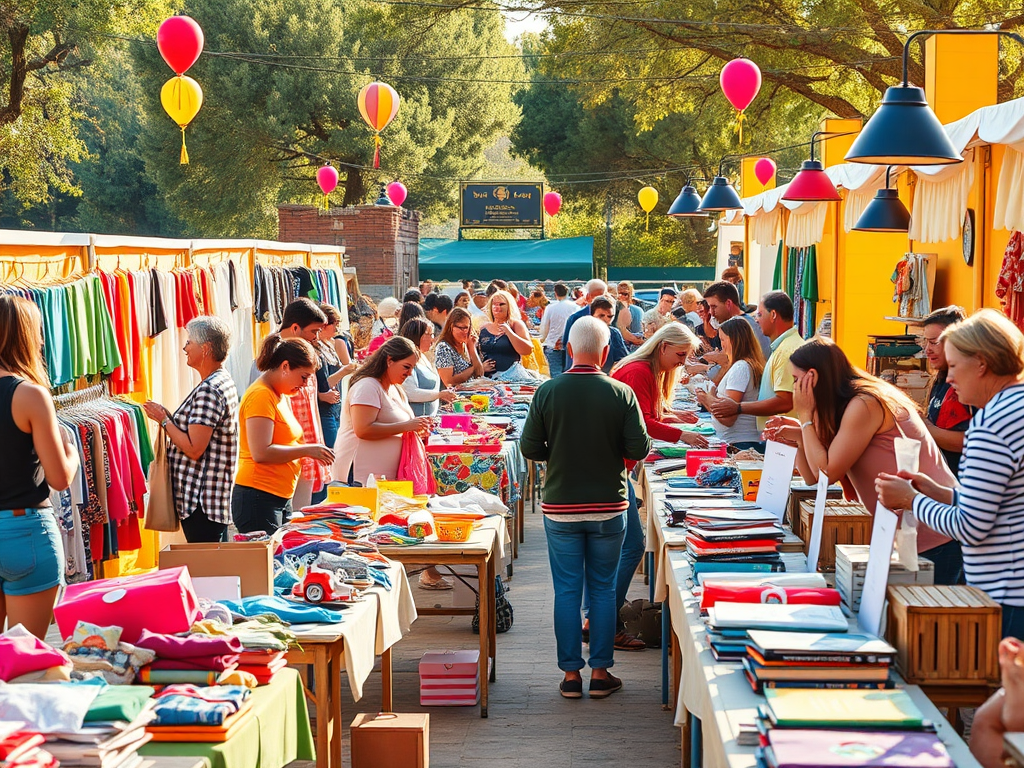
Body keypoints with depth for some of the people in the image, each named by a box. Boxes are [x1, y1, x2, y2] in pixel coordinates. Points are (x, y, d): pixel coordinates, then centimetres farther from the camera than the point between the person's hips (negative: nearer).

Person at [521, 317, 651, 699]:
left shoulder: (547, 392, -7)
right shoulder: (621, 393, -8)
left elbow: (530, 448, -5)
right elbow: (639, 448, -8)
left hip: (560, 507, 0)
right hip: (608, 506, 0)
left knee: (567, 591, 7)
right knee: (603, 589, 10)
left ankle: (571, 673, 11)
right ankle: (600, 672, 14)